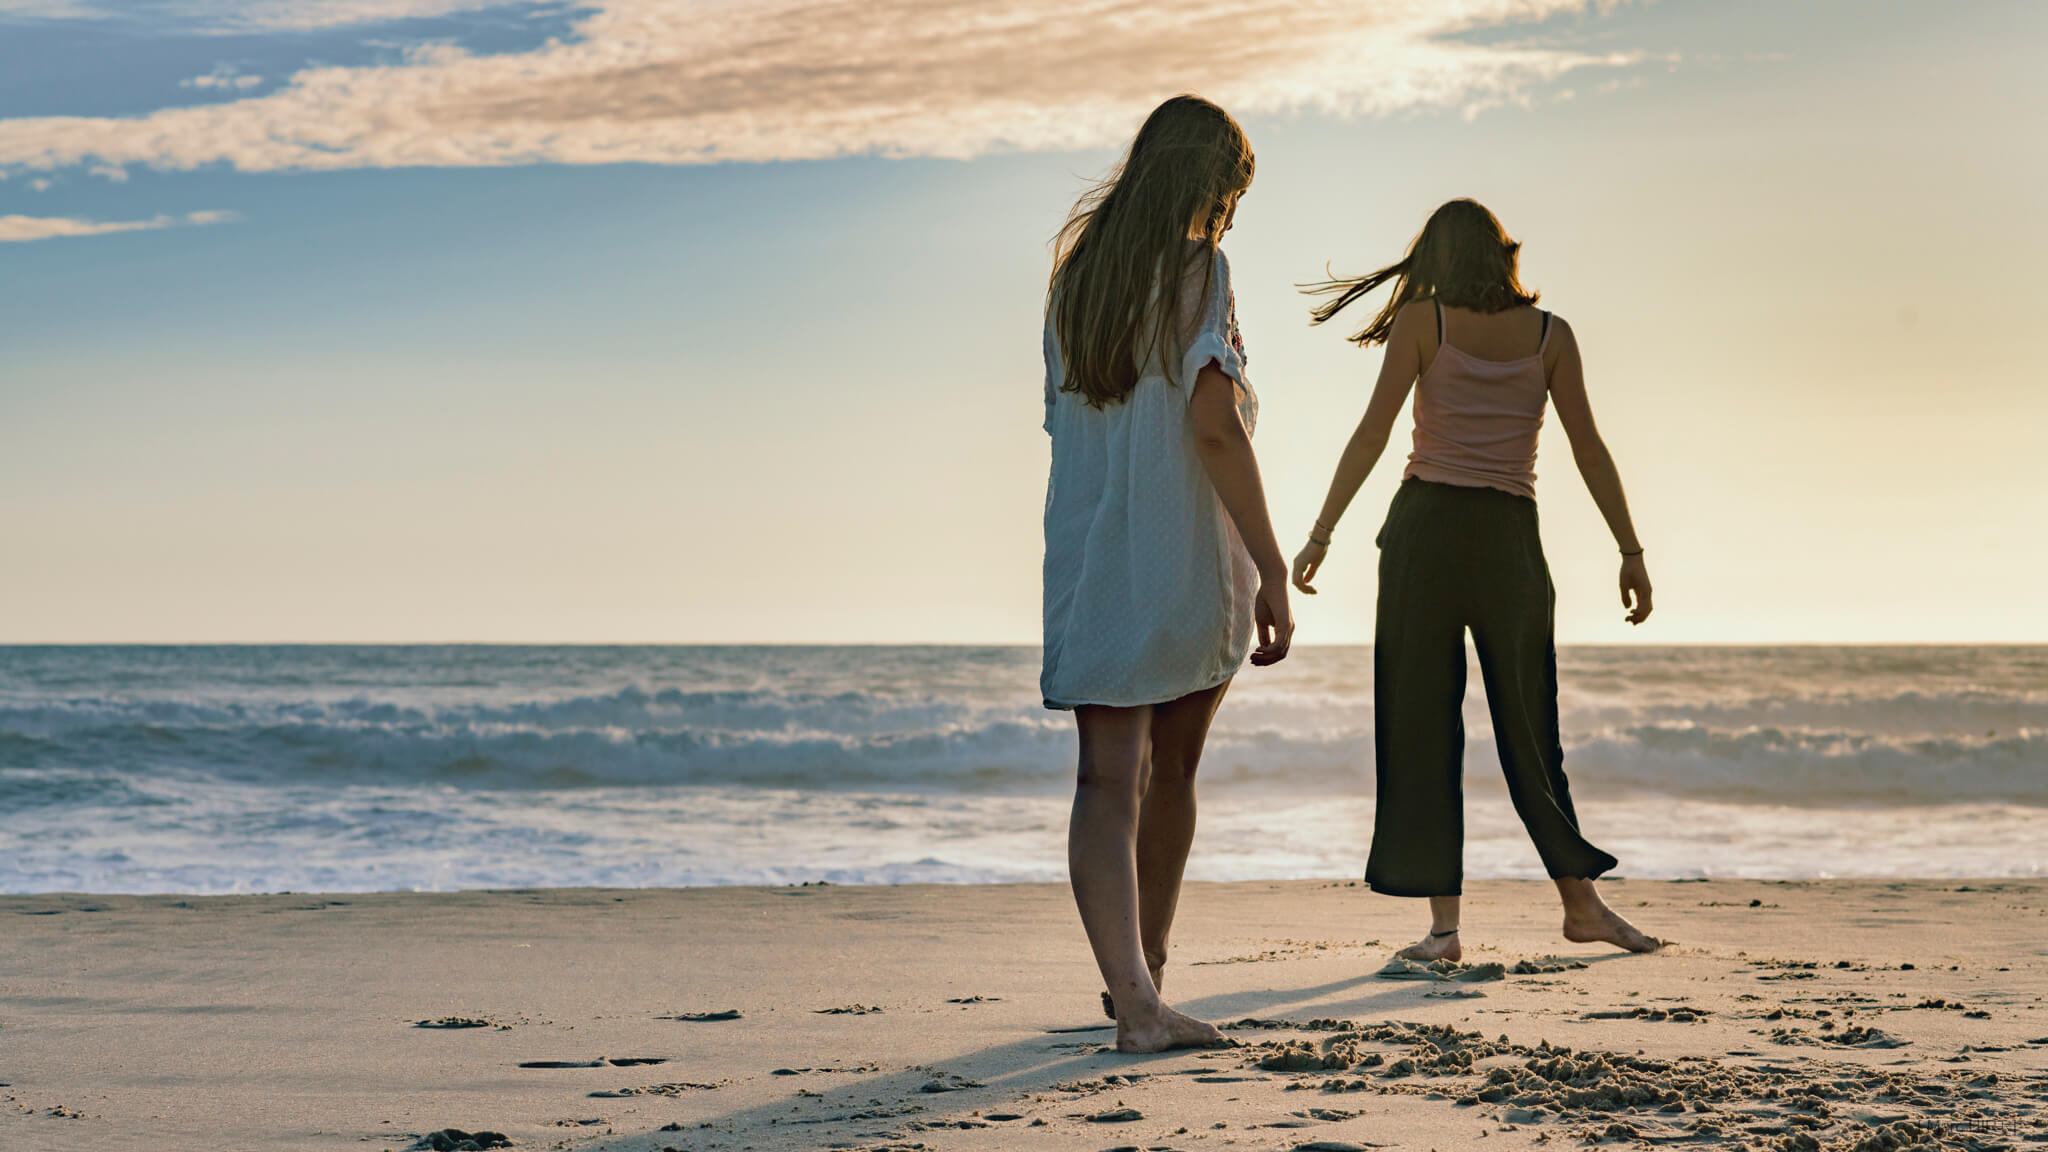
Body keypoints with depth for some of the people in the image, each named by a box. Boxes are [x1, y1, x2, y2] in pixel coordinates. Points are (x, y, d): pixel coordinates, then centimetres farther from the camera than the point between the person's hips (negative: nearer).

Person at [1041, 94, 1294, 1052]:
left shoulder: (1074, 272, 9)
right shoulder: (1197, 271, -9)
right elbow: (1212, 425, -18)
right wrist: (1272, 568, -17)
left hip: (1088, 559, 3)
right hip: (1187, 567, -3)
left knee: (1110, 781, -4)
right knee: (1172, 772, 15)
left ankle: (1134, 995, -18)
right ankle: (1144, 973, 27)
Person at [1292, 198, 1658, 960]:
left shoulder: (1421, 320, 1)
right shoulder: (1549, 332, 6)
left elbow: (1373, 433, -6)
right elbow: (1588, 448, 1)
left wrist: (1321, 534, -4)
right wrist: (1631, 551, 5)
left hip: (1426, 527, -2)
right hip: (1510, 538, 2)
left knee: (1421, 727, 1)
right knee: (1528, 727, 14)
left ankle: (1443, 923, -4)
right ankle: (1581, 902, 21)